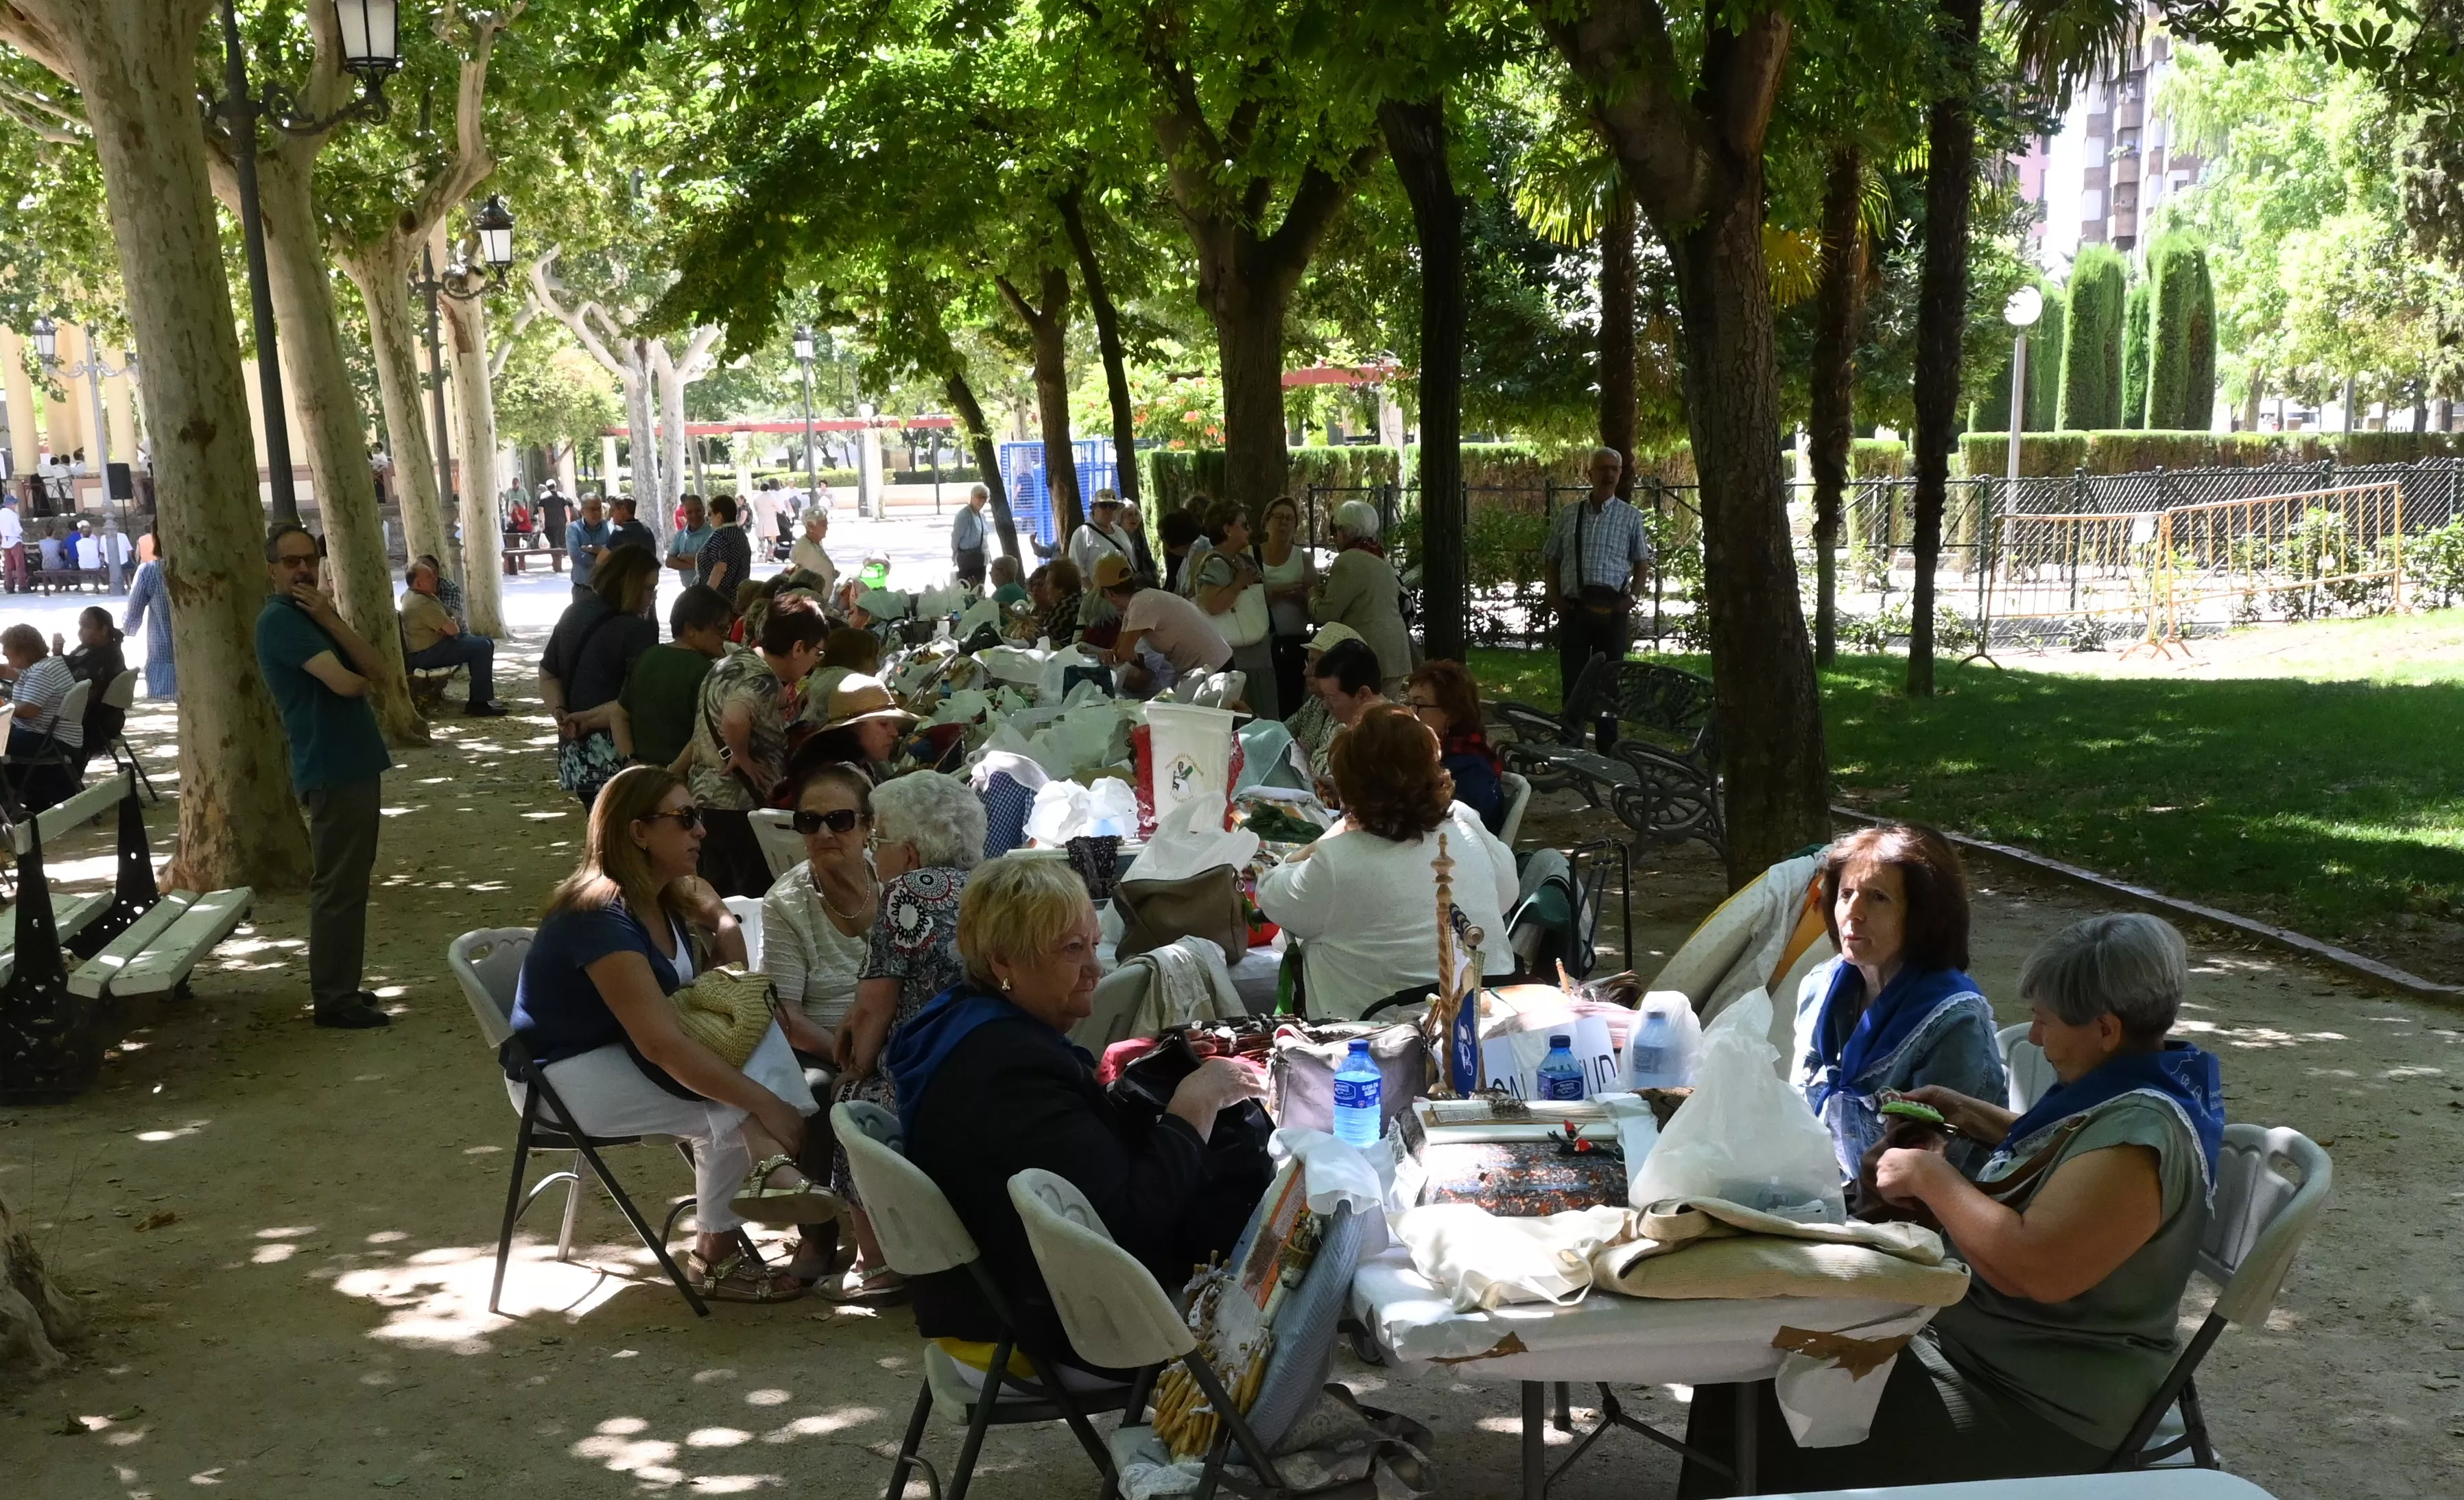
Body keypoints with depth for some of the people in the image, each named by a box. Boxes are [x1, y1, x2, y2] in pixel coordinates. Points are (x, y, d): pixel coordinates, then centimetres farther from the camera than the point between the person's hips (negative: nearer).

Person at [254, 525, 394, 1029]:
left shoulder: (314, 614, 17)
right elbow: (346, 682, -24)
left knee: (347, 882, 15)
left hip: (355, 763, 10)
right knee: (339, 886, -6)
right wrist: (359, 678, 1)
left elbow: (374, 667, 3)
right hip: (333, 769, -10)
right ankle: (333, 999, -1)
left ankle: (339, 987, 23)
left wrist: (330, 619, -10)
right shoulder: (280, 619, -13)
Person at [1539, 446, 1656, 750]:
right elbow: (1552, 560, 12)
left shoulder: (1631, 517, 6)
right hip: (1574, 608, 1)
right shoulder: (1567, 517, 9)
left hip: (1612, 609, -1)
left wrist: (1632, 598, -5)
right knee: (1572, 680, 4)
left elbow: (1642, 563, 8)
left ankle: (1608, 751, 15)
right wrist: (1554, 597, 0)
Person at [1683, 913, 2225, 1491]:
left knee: (1782, 1423, -16)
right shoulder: (2129, 1091, 5)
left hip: (2042, 1409, -11)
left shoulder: (2137, 1138, -27)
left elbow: (2032, 1269, -33)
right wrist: (1973, 1115, 14)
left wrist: (1931, 1176, -21)